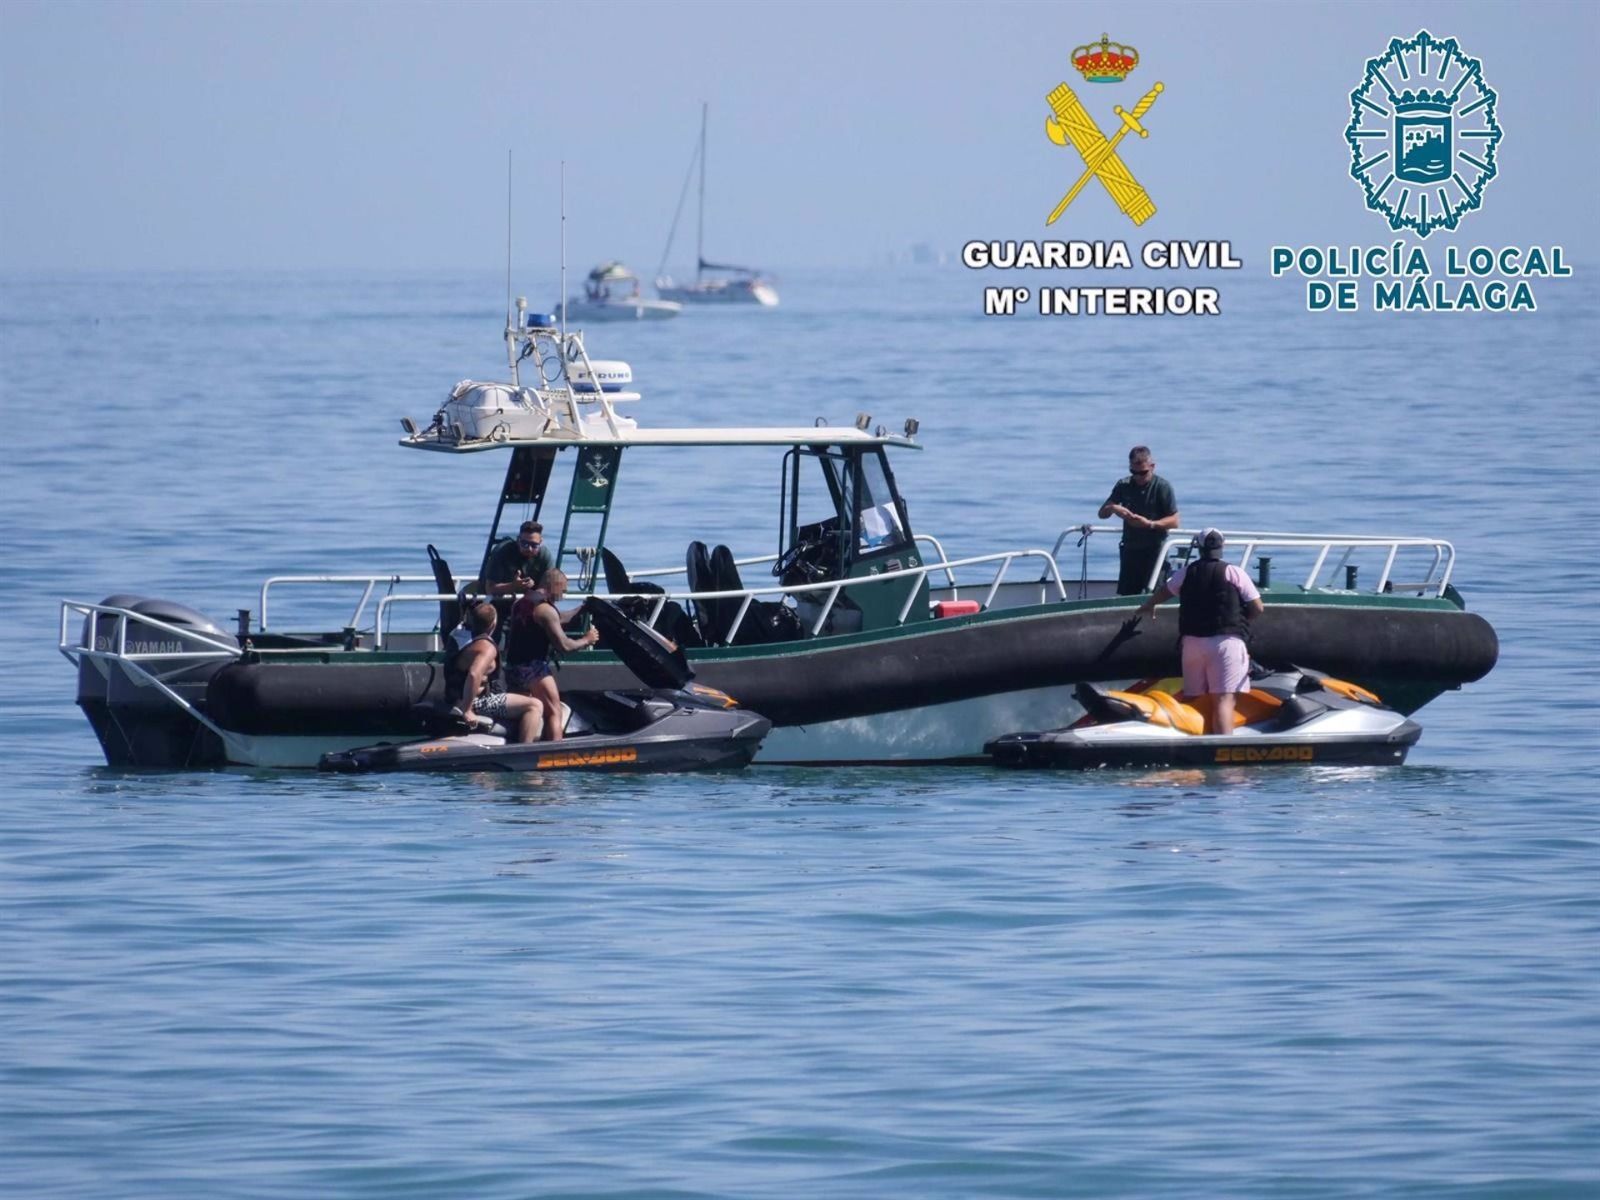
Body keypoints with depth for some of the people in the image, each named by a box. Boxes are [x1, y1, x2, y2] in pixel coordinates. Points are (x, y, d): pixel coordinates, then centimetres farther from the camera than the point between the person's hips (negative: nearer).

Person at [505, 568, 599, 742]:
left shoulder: (520, 604, 14)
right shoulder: (545, 609, -13)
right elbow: (564, 646, -14)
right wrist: (586, 641, 2)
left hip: (512, 668, 8)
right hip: (534, 669, -8)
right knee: (553, 713, -5)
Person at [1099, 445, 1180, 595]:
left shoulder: (1162, 487, -5)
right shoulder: (1124, 486, 8)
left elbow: (1174, 521, -8)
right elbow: (1102, 514, 11)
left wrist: (1149, 524, -24)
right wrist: (1113, 508, -13)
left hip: (1154, 550, -5)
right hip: (1130, 548, 5)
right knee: (1125, 595, 2)